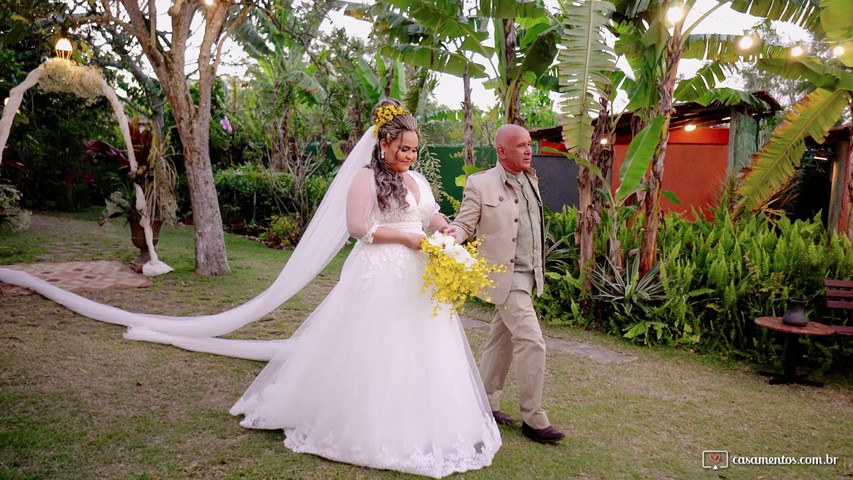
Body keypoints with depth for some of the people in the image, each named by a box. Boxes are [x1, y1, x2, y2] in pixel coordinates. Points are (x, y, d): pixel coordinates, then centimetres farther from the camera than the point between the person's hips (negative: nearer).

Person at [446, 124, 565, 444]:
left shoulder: (531, 180, 11)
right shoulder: (480, 184, -9)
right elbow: (465, 224, -8)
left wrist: (538, 269, 18)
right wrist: (453, 234, -31)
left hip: (527, 275, 8)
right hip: (506, 276, -7)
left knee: (503, 340, 15)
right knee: (531, 342, -10)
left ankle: (486, 403, 30)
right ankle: (533, 420, 4)